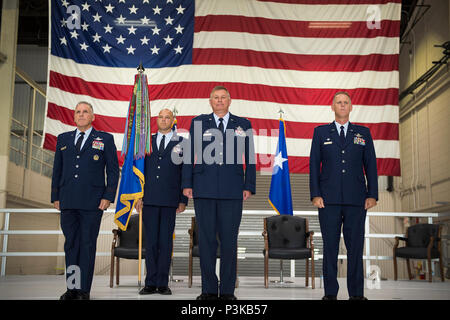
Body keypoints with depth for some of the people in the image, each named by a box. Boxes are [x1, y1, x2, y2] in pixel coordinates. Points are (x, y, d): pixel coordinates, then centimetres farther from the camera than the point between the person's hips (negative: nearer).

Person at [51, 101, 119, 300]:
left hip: (92, 202, -3)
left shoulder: (105, 139, 6)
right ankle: (71, 288, 15)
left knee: (88, 245, -1)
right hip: (68, 202, 4)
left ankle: (84, 290, 4)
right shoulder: (63, 139, 16)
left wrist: (108, 196, -6)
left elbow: (113, 170, 3)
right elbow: (57, 170, 17)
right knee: (70, 244, 7)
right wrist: (55, 196, 9)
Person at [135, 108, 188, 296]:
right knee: (151, 242, 5)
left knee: (166, 242, 1)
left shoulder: (181, 143, 7)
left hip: (170, 201, -2)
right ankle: (150, 283, 11)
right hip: (149, 199, 2)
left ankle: (162, 283, 9)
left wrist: (183, 200, -1)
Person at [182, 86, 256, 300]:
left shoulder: (243, 125, 10)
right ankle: (208, 289, 13)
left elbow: (250, 158, 8)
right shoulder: (198, 123, 11)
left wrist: (249, 187, 0)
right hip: (204, 190, 0)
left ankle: (227, 290, 12)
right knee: (206, 239, 3)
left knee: (229, 240, 2)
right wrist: (187, 184, 2)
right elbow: (190, 155, 9)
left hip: (232, 192, 0)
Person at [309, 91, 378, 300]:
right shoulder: (321, 132, 10)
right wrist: (315, 195, -3)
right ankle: (330, 292, 10)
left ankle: (356, 293, 10)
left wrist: (372, 195, 1)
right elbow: (314, 164, 6)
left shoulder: (363, 133, 12)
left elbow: (370, 165, 10)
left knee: (355, 246, 2)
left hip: (356, 200, 1)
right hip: (329, 199, 0)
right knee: (330, 246, 2)